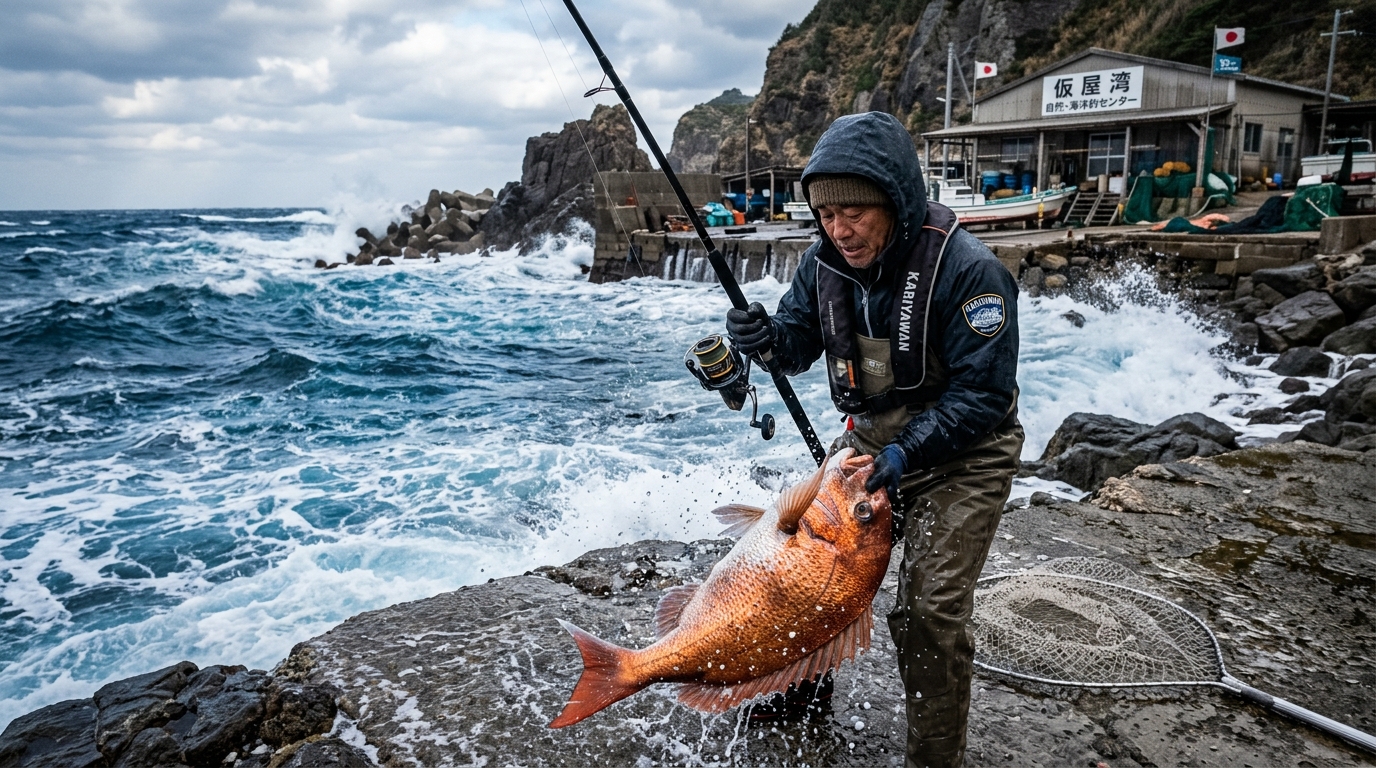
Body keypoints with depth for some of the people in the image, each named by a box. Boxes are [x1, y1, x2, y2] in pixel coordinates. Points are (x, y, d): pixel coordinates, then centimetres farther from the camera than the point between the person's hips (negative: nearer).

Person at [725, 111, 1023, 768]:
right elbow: (798, 344, 2)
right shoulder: (823, 262, -8)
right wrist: (766, 338, -21)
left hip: (961, 453, -5)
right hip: (870, 437, 6)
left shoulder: (968, 270, -26)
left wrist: (906, 452, -32)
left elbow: (982, 394, -24)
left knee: (929, 611, -8)